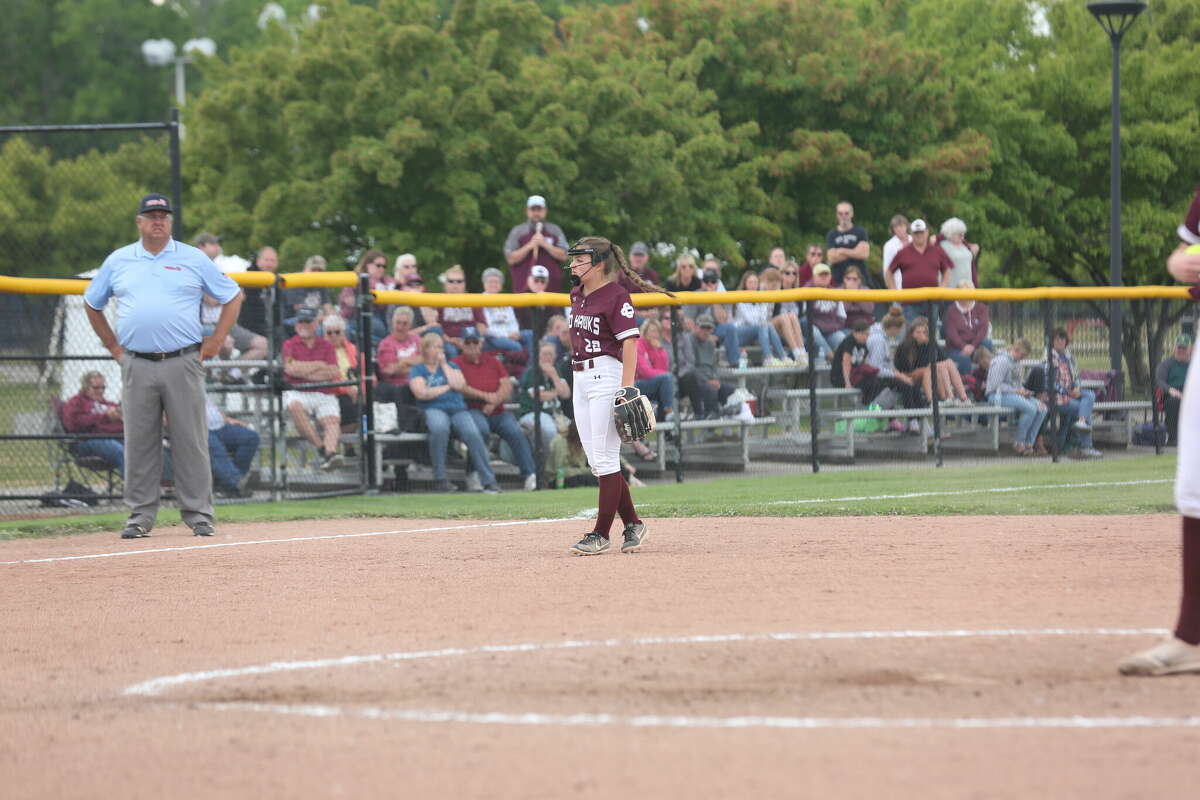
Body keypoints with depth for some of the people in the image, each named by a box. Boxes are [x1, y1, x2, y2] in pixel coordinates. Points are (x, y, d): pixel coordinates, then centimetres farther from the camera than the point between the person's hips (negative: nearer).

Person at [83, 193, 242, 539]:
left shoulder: (193, 260, 6)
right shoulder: (118, 261, 11)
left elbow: (232, 297, 11)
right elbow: (92, 303, 22)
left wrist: (215, 341, 3)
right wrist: (113, 346, 14)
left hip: (183, 364, -2)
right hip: (137, 365, 2)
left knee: (191, 441, -2)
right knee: (139, 442, 2)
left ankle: (199, 514, 2)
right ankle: (140, 516, 8)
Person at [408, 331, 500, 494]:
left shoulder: (451, 366, 24)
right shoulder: (418, 370, 14)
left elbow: (460, 385, 3)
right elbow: (421, 393, -5)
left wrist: (444, 365, 9)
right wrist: (447, 388, 3)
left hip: (458, 409, 3)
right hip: (433, 409, -3)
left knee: (473, 434, -28)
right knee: (440, 428, -39)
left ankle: (488, 480, -28)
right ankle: (439, 479, -33)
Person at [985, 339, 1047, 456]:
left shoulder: (1016, 363, 18)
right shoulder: (1002, 361, -11)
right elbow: (996, 385, -18)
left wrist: (1023, 391, 4)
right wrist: (1016, 390, -16)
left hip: (1014, 394, 10)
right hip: (998, 396, -10)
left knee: (1042, 409, -9)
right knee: (1030, 408, -30)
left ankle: (1029, 443, -8)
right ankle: (1018, 443, -17)